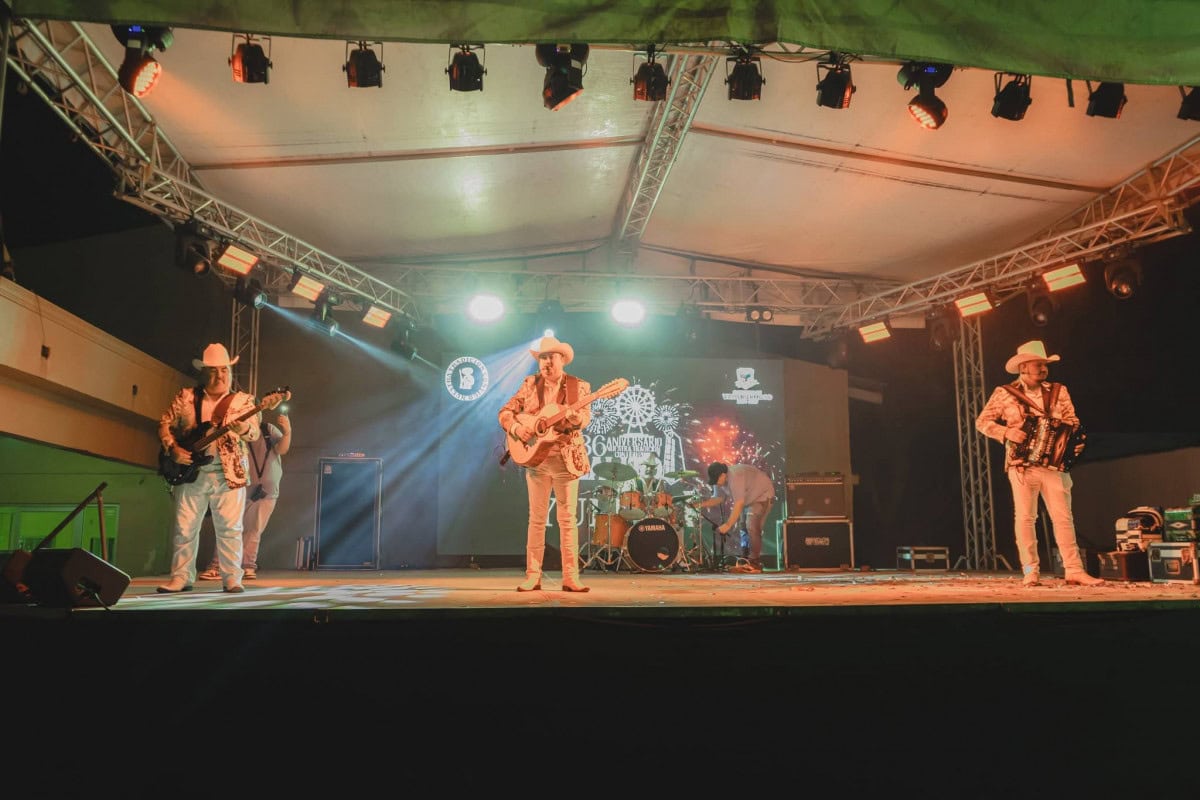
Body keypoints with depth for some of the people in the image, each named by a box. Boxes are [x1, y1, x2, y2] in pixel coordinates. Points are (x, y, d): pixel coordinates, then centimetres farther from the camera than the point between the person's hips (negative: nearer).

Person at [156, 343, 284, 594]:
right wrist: (173, 449, -4)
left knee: (230, 528, -2)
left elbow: (255, 433, -7)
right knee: (184, 527, 5)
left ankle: (232, 578, 5)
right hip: (189, 471, 2)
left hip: (229, 473, -2)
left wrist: (243, 427, -30)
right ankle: (181, 578, 16)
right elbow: (165, 423, 11)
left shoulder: (243, 400, 4)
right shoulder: (186, 397, 8)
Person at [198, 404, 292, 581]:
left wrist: (287, 432, -23)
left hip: (267, 491, 2)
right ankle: (216, 567, -4)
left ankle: (247, 567, 10)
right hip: (242, 489, -2)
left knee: (254, 531, 4)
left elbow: (282, 449, -5)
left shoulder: (269, 430, 7)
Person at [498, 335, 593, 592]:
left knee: (568, 519, 1)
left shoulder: (578, 386, 2)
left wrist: (575, 417, -34)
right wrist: (516, 428, -14)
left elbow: (585, 417, -11)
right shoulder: (530, 384, 6)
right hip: (535, 456, 1)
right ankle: (533, 576, 9)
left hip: (567, 459, -1)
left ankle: (570, 578, 5)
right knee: (536, 518, 4)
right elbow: (505, 411, 6)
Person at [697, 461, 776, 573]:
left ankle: (755, 563, -14)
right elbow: (718, 498, 2)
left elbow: (739, 503, -38)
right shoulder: (720, 479, -7)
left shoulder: (735, 477, -36)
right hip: (747, 499, 9)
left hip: (762, 496, -9)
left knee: (752, 527, -19)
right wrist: (701, 504, -14)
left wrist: (728, 525, -39)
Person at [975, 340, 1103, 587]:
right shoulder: (1004, 393, 3)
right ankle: (1031, 572, 6)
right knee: (1024, 518, -1)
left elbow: (1072, 422, 14)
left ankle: (1074, 570, 4)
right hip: (1022, 466, -2)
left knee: (1063, 517, -1)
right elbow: (982, 422, 3)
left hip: (1055, 464, 2)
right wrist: (1006, 432, -12)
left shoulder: (1059, 392, 11)